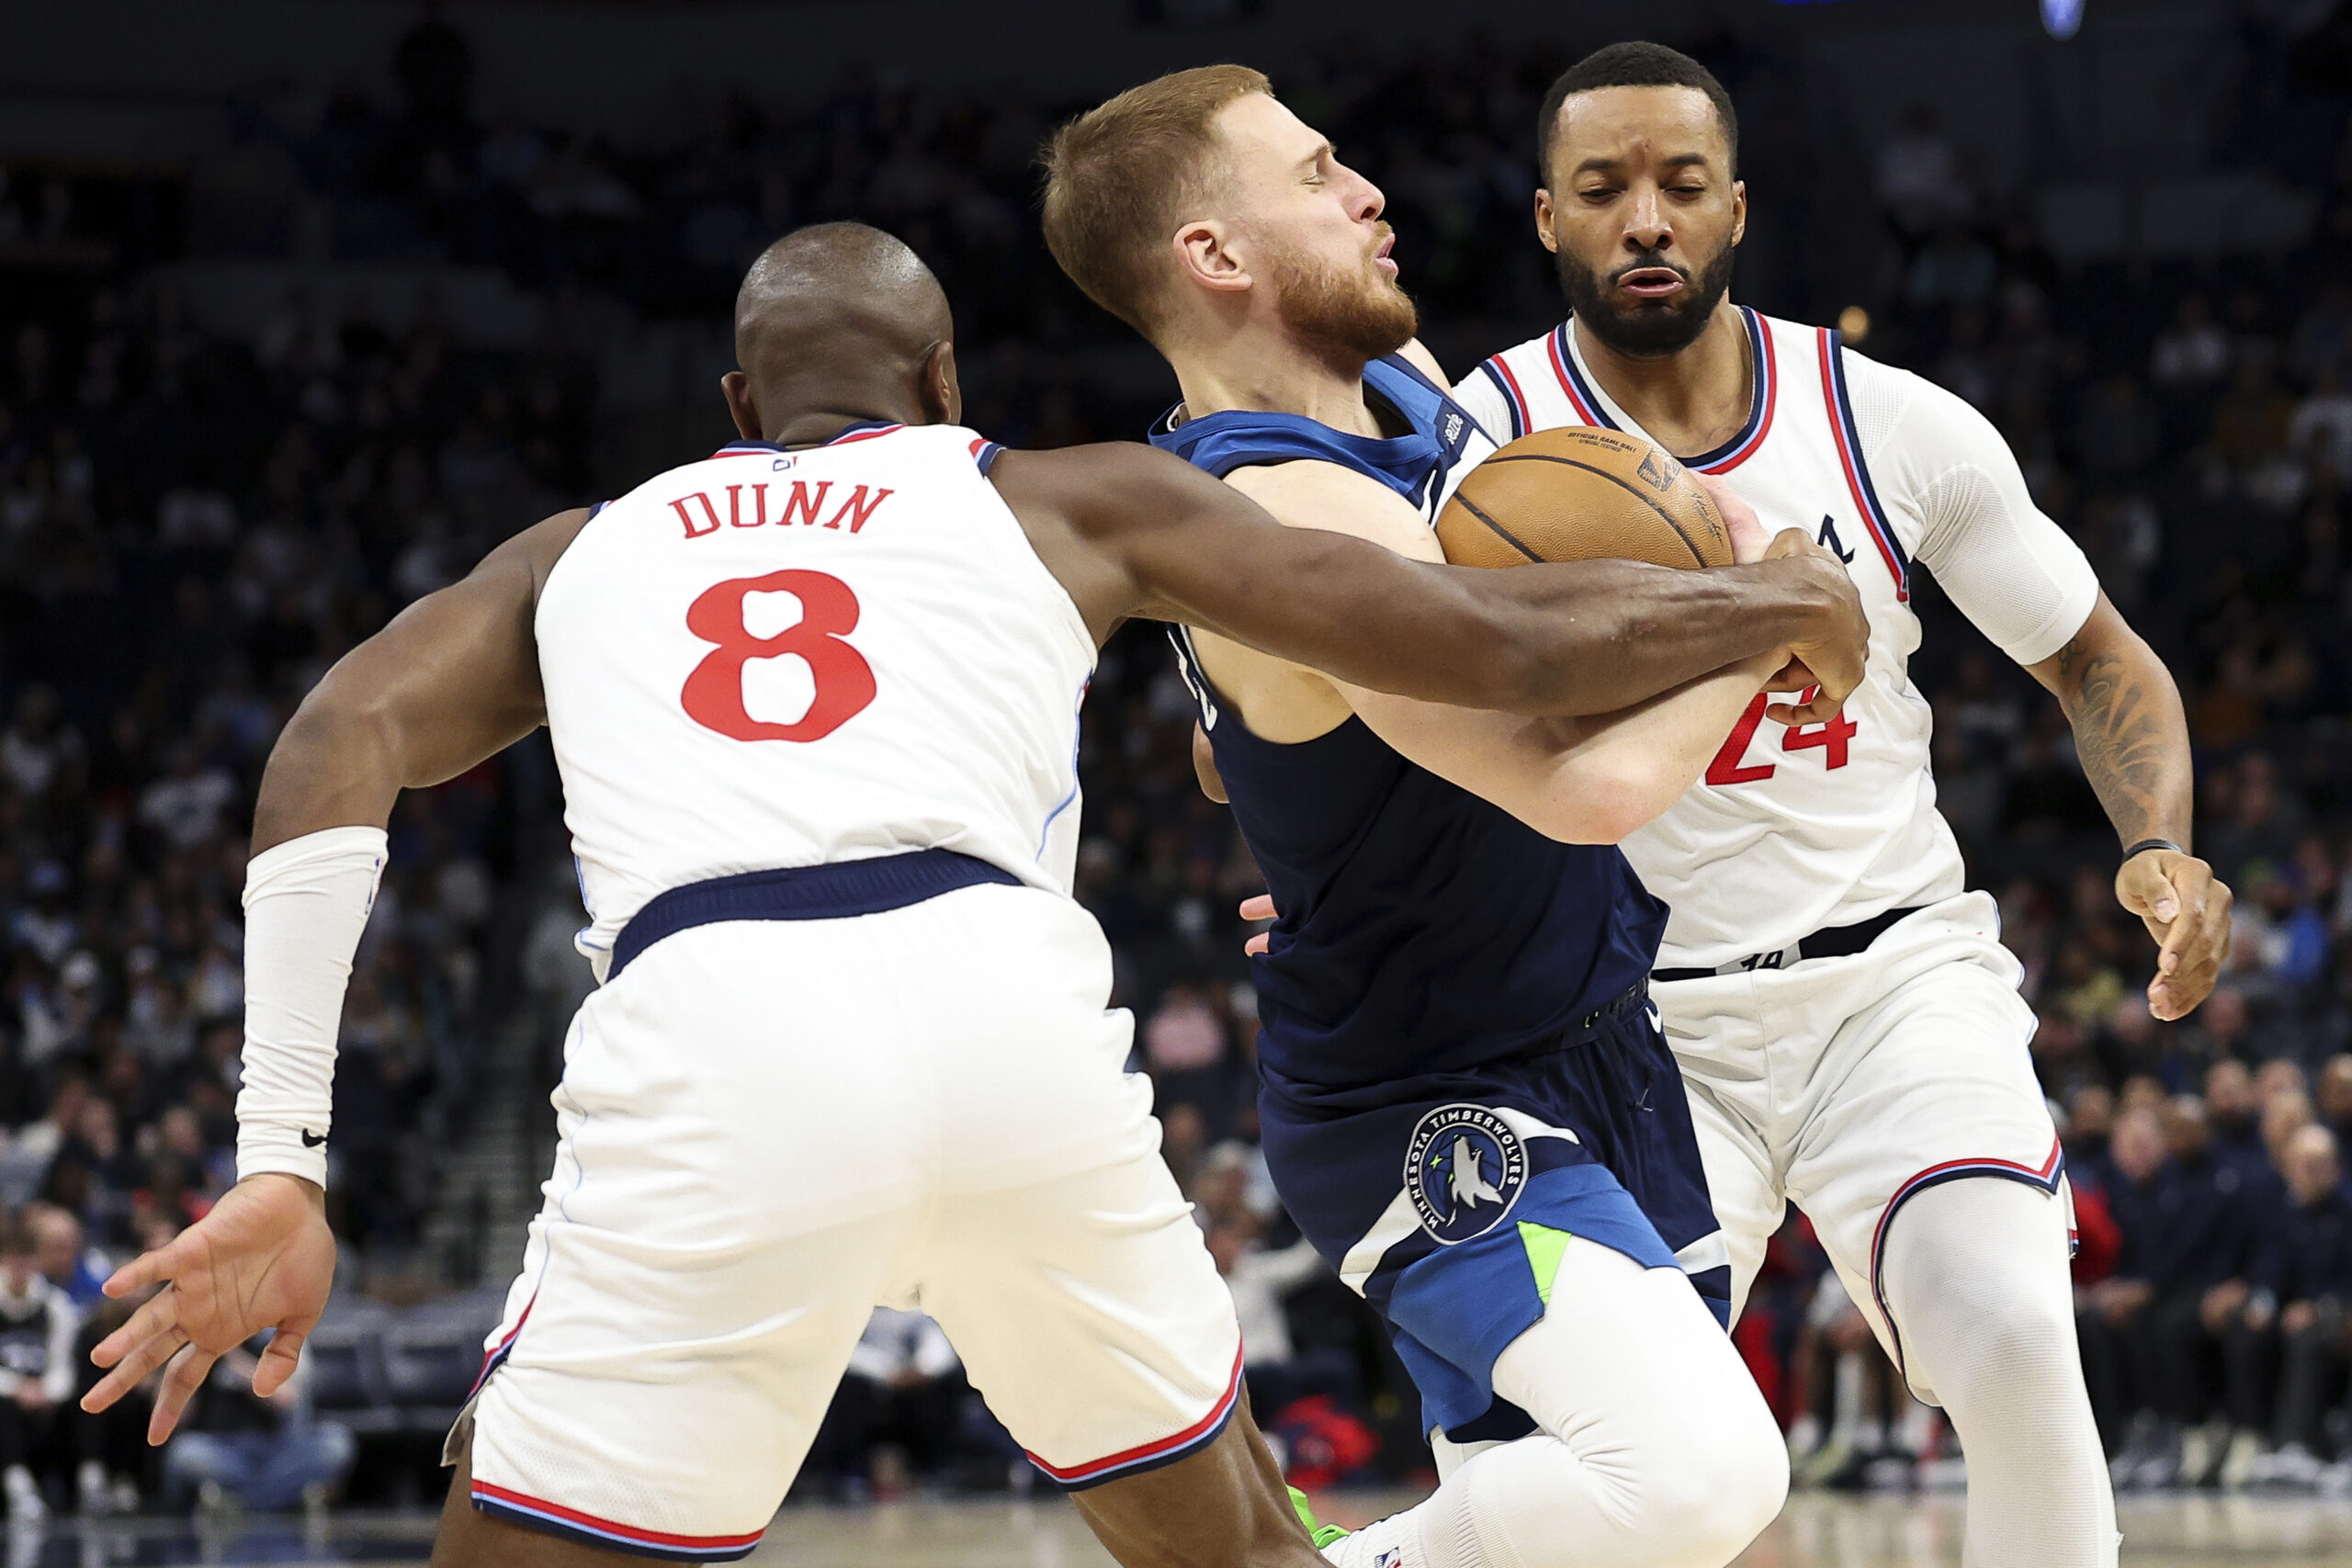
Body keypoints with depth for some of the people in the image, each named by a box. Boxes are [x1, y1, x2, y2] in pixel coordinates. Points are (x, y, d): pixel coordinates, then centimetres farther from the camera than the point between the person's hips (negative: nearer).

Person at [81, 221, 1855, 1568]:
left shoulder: (583, 550, 31)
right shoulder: (1071, 502, 28)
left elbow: (340, 749, 13)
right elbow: (1505, 648, 23)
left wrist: (282, 1165, 7)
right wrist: (1767, 603, 41)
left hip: (713, 1037, -1)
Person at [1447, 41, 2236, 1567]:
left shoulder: (1894, 424, -2)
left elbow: (2099, 659, 9)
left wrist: (2161, 847, -10)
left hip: (1896, 975, 1)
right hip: (1639, 1020, 0)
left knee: (2014, 1342, -24)